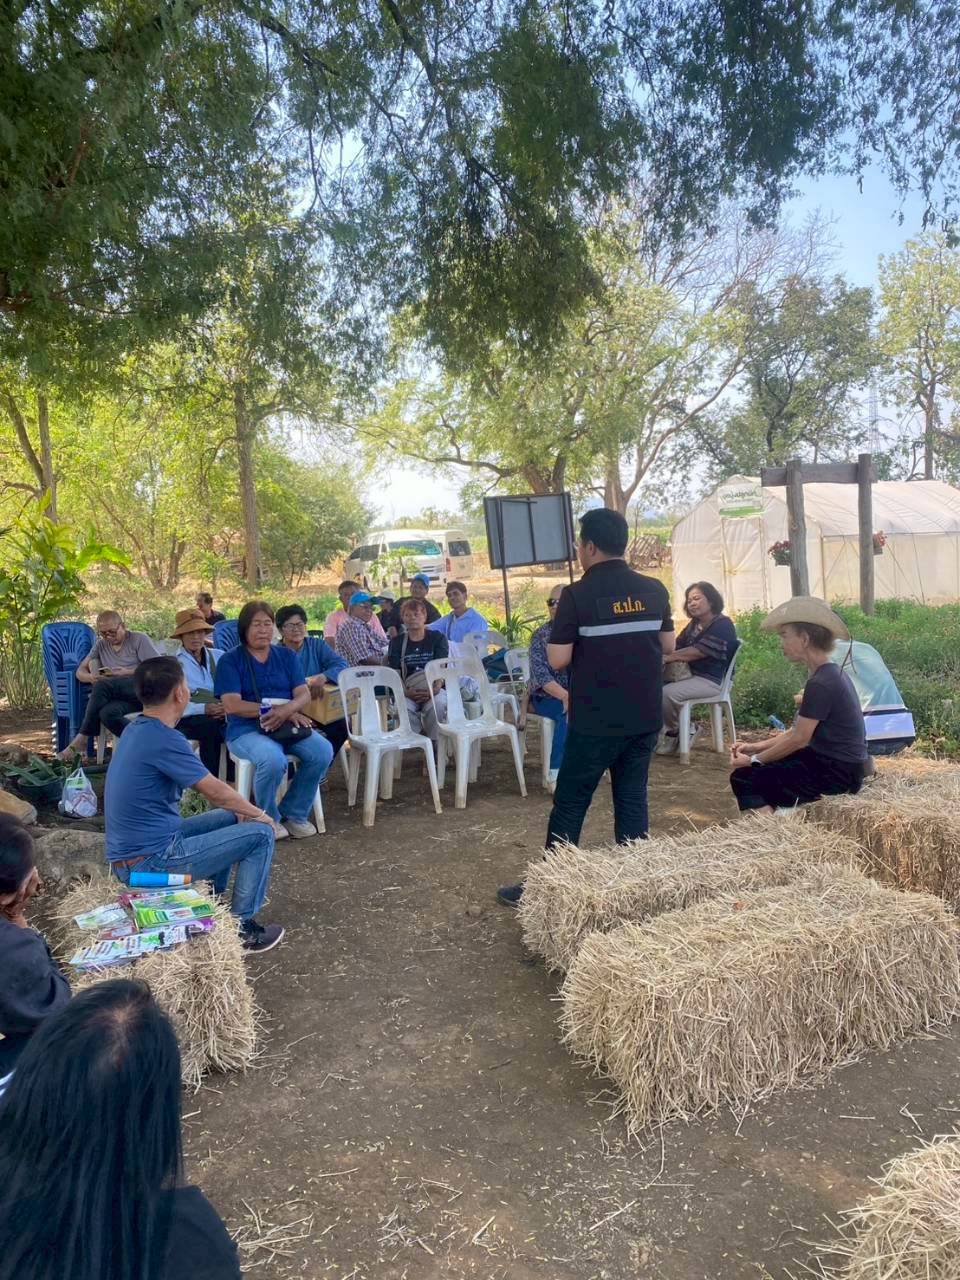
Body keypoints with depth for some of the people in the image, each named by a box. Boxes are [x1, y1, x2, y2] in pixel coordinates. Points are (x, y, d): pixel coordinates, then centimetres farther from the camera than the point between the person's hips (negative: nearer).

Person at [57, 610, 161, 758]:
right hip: (123, 697, 5)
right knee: (108, 713, -34)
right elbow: (80, 671, 19)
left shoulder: (139, 639, 7)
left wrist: (128, 673, -13)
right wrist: (90, 677, -6)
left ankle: (80, 741, -20)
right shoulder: (101, 645, 23)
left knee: (103, 685, -29)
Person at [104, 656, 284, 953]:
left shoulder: (136, 729, 8)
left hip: (127, 857, 10)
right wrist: (259, 814, 4)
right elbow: (215, 791, -13)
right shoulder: (164, 739, -23)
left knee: (230, 818, 23)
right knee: (261, 833, -4)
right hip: (150, 863, -10)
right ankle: (241, 927, 3)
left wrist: (244, 811, 15)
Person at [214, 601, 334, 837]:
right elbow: (232, 705, -10)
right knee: (273, 760, -35)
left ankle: (294, 814, -2)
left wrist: (288, 710, -21)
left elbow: (304, 694, 3)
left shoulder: (287, 655, 14)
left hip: (289, 725, 4)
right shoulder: (230, 660, 2)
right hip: (246, 729, -4)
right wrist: (275, 710, -17)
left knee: (323, 751, -24)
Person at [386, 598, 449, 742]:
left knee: (437, 704, -35)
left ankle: (434, 742, -18)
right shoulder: (397, 642, 13)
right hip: (408, 692, 1)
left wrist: (436, 688, -23)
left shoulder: (437, 638, 9)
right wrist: (406, 691, -18)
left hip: (434, 689, -1)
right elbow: (394, 673, 2)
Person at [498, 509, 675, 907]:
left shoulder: (577, 594, -13)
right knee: (632, 798, 13)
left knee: (569, 803, 5)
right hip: (645, 717, 5)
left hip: (596, 721, -5)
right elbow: (668, 646, 11)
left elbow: (558, 660, -13)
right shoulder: (654, 589, 3)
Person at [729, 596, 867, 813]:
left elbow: (799, 739, -18)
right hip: (832, 763, 10)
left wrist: (753, 760, -7)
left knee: (743, 778, -10)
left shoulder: (821, 683, -21)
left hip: (837, 775, -10)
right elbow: (797, 731, 14)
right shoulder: (830, 674, 11)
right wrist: (755, 747, 10)